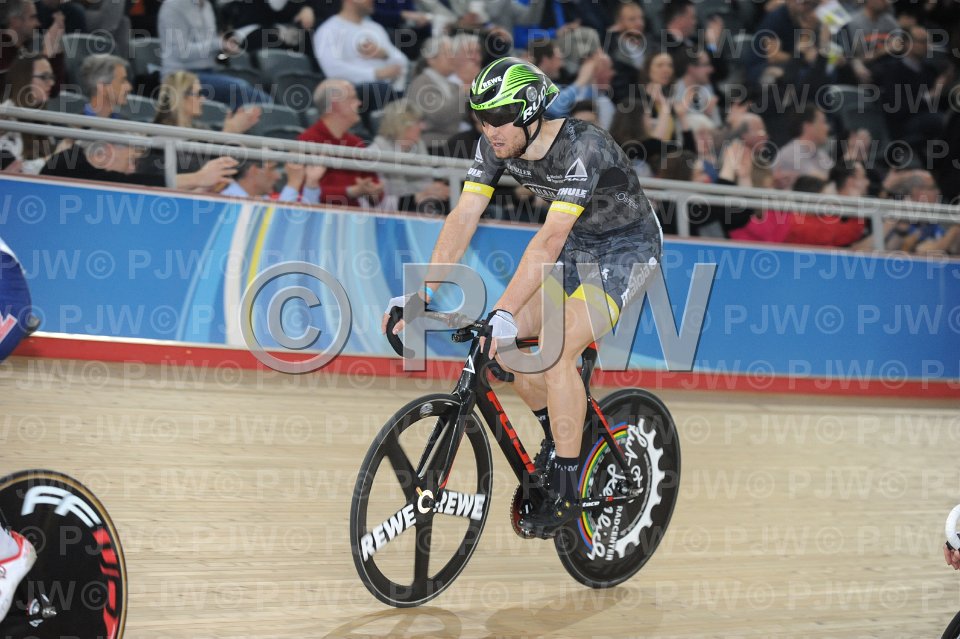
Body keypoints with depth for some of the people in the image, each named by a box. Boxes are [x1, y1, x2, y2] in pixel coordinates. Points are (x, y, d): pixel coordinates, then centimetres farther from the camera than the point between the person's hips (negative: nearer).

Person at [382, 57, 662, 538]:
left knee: (556, 352, -24)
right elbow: (463, 218, -16)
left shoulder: (583, 147, -34)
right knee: (505, 341, -7)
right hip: (576, 243, 7)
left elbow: (550, 238, -42)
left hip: (626, 247, -7)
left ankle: (566, 494, -14)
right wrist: (421, 294, -25)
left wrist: (504, 313, -48)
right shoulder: (496, 145, -13)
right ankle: (561, 439, 16)